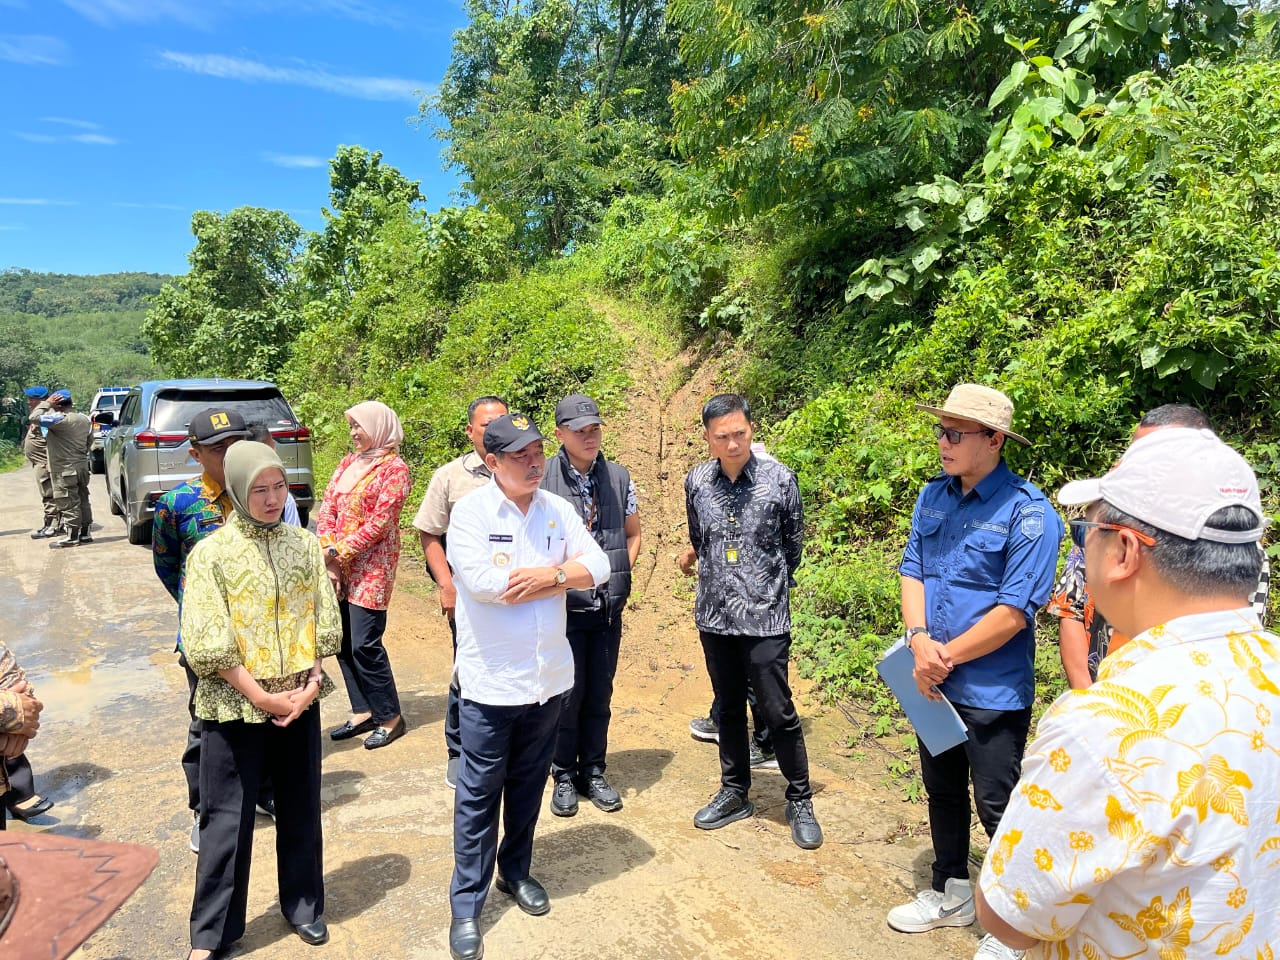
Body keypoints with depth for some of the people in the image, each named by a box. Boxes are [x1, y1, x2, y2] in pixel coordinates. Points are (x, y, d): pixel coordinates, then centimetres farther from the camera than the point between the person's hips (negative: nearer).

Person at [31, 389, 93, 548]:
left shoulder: (60, 419, -19)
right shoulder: (84, 419, 9)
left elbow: (35, 417, -21)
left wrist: (46, 403, -9)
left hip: (65, 470, -8)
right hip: (82, 466, 8)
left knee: (68, 503, -3)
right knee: (82, 500, 14)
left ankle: (71, 537, 1)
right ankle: (85, 533, 19)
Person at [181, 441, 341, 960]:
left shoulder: (305, 545, 1)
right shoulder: (211, 553, -9)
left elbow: (325, 622, 4)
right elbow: (207, 645, -12)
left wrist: (311, 684, -7)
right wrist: (261, 697, -14)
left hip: (300, 701, 3)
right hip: (235, 706, -3)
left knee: (301, 810, 15)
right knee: (227, 819, 8)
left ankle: (303, 905, 35)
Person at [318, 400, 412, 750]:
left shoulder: (394, 469, -7)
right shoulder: (349, 463, 13)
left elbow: (379, 524, -15)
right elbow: (327, 509, 7)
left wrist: (338, 553, -14)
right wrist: (329, 558, -5)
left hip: (371, 567, -7)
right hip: (339, 566, 7)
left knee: (365, 644, -7)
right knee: (342, 641, 10)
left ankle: (390, 718, 8)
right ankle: (363, 712, 23)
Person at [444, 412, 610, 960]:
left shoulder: (558, 510, 3)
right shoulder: (470, 510, -11)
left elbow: (598, 566, -3)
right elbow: (481, 581, -24)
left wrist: (549, 573, -21)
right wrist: (564, 575, -14)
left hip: (549, 677, 4)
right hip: (490, 681, -4)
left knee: (529, 785, 19)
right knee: (478, 795, 8)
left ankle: (516, 871, 40)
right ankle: (466, 905, 23)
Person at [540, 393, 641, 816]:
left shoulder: (618, 477, 2)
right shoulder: (542, 479, -11)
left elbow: (632, 533, 13)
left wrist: (621, 577, 2)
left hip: (608, 608, 4)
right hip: (563, 607, -3)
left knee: (599, 694, 13)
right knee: (567, 694, 6)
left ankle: (593, 773, 29)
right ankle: (564, 776, 25)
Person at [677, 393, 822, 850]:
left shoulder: (780, 479, -9)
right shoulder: (696, 481, 0)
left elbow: (793, 544, 5)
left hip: (764, 617, -3)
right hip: (714, 615, 4)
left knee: (778, 712, 2)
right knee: (729, 708, 17)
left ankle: (800, 801, 21)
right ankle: (734, 793, 33)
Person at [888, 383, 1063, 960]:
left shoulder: (1028, 514, -18)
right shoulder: (933, 496, 2)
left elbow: (1015, 611, -21)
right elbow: (912, 569, 3)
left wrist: (945, 657, -16)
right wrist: (920, 641, -13)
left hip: (993, 691, -6)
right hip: (935, 684, 7)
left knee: (995, 806, 6)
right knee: (942, 790, 21)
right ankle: (950, 895, 42)